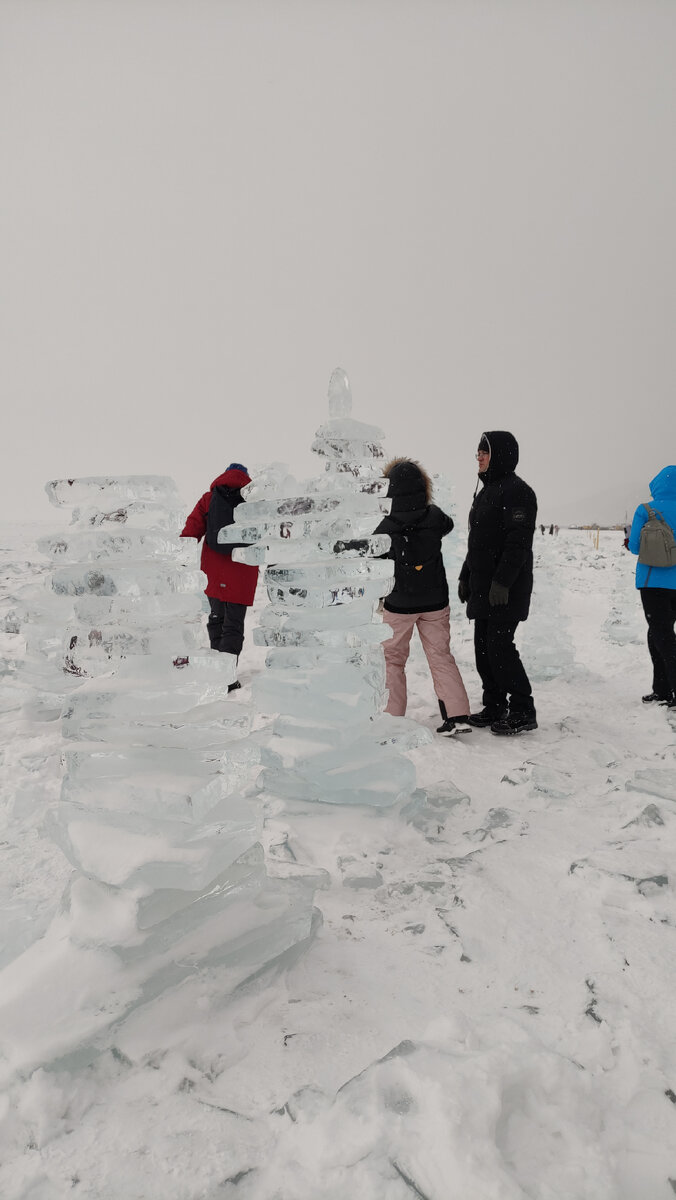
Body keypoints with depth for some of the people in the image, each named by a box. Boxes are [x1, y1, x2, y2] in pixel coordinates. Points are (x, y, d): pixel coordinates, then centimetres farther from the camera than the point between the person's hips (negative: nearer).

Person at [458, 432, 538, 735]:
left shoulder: (516, 491, -11)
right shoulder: (486, 491, 19)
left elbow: (518, 542, -19)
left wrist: (502, 582, -24)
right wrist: (465, 576, 20)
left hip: (506, 588, -9)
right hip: (483, 587, 9)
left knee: (499, 644, -9)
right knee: (483, 646, 10)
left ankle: (523, 712, 3)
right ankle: (494, 707, 20)